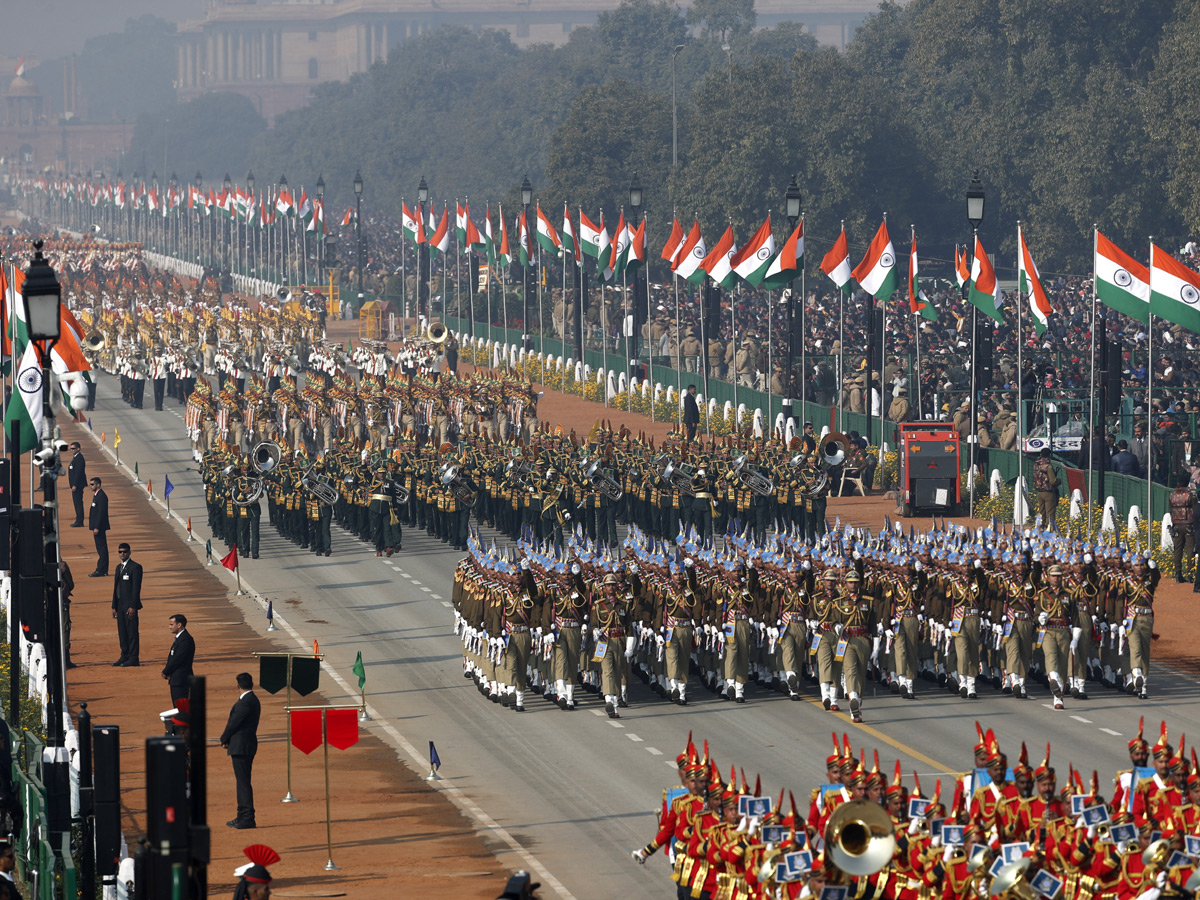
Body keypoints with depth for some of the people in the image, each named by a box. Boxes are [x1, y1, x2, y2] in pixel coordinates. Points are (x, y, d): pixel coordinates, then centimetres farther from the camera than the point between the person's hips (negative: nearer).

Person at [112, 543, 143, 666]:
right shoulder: (119, 567, 17)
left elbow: (136, 588, -12)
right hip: (120, 605, 8)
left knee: (132, 632, -6)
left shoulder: (135, 567, -7)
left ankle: (133, 658, -4)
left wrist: (132, 607, -17)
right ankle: (125, 656, 17)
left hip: (130, 606, -8)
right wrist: (114, 606, 15)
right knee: (122, 632, 10)